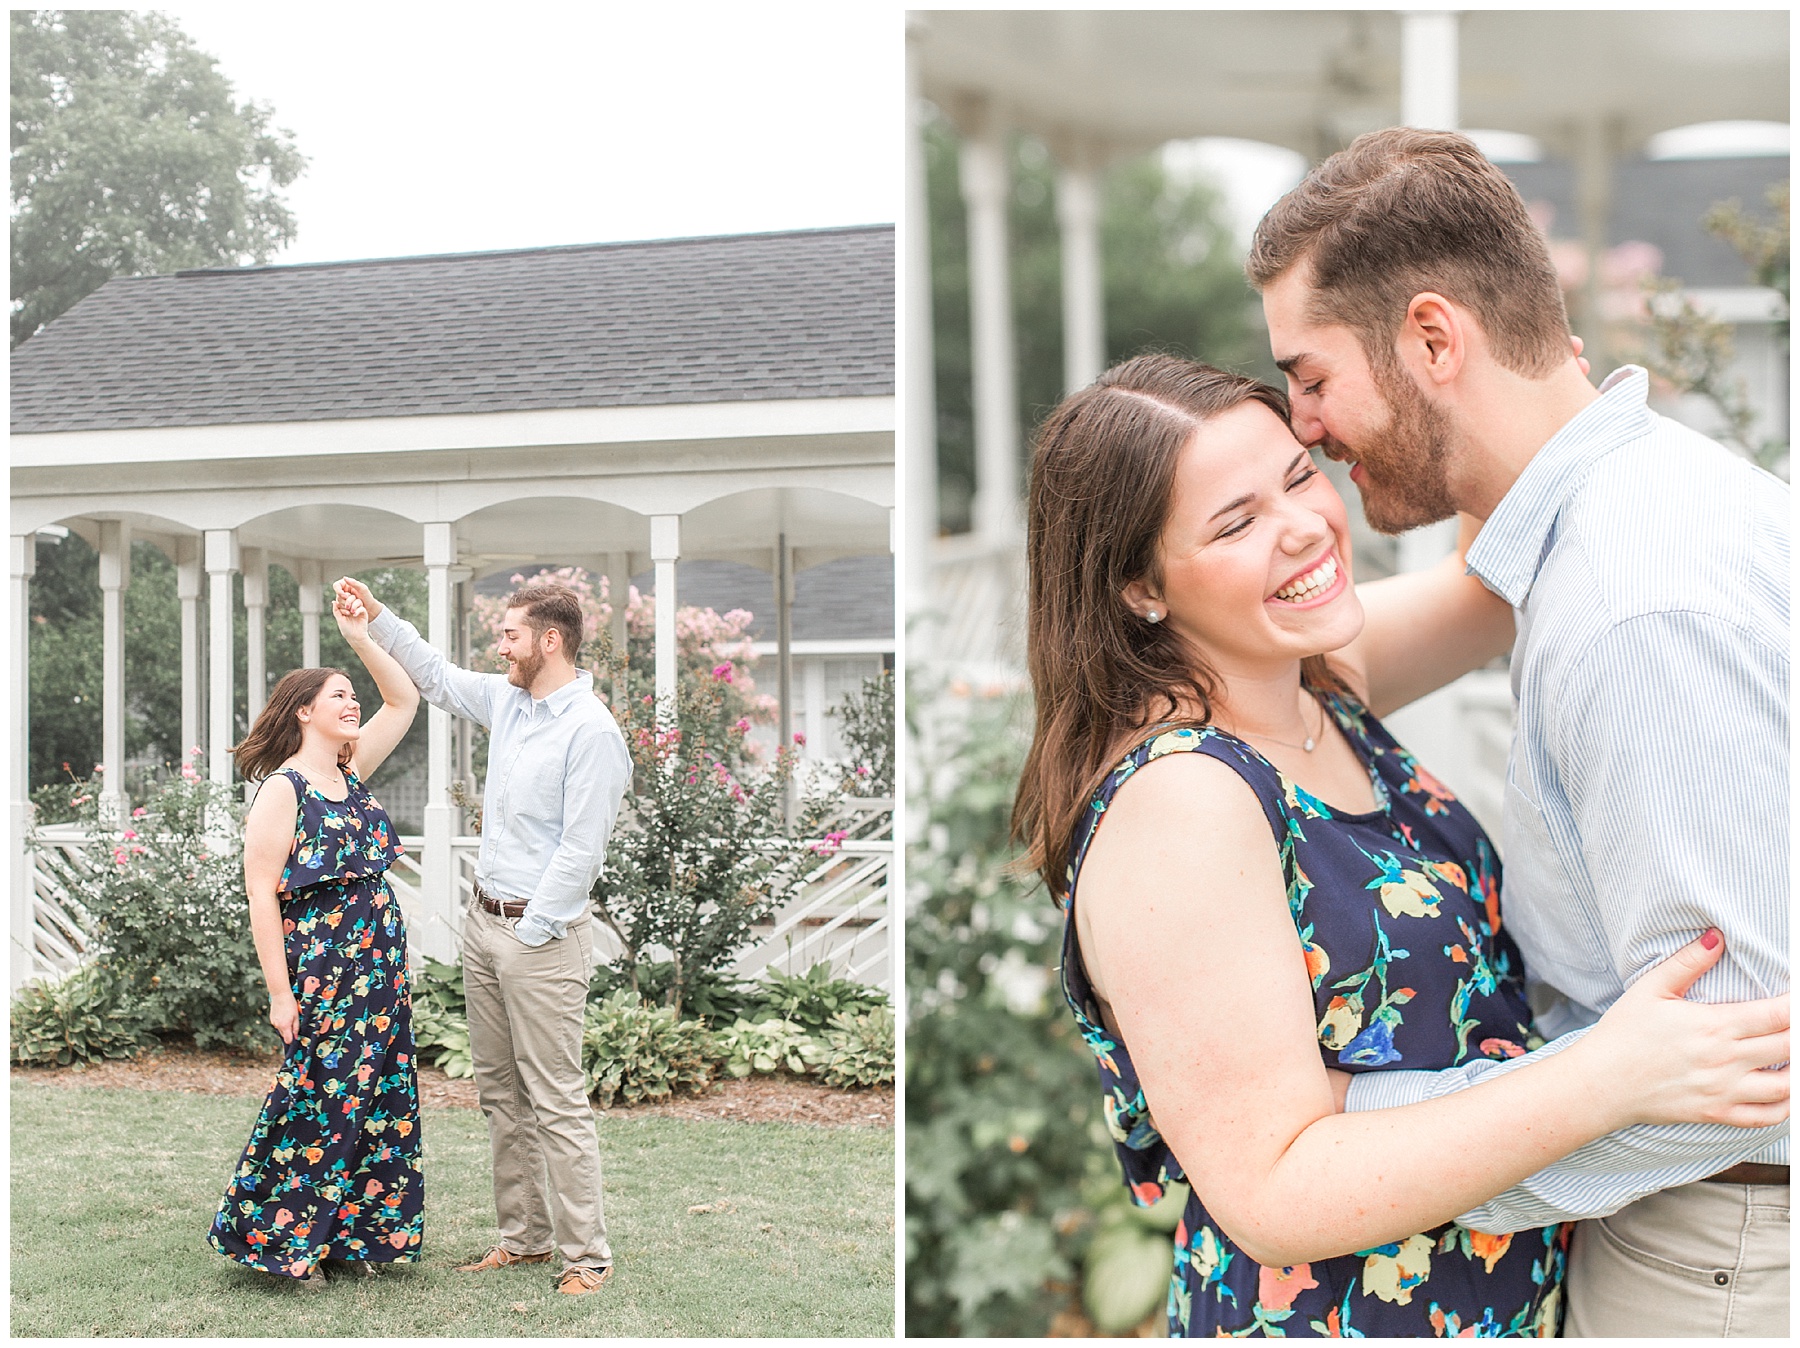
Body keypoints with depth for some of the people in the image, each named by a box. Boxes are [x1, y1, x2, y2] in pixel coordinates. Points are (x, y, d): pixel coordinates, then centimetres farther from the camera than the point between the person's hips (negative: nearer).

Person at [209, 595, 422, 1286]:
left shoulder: (350, 773, 11)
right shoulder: (282, 789, -10)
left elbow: (404, 700, 18)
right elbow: (261, 893, -13)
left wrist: (361, 635, 6)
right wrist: (281, 991, -16)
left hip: (381, 970, 8)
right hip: (323, 975, -7)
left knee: (379, 1100, 9)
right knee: (319, 1100, -2)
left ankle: (349, 1235, 20)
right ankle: (278, 1240, 11)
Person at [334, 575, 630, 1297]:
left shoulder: (591, 730, -16)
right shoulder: (507, 699, 9)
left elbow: (580, 850, -18)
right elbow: (436, 677, 29)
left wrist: (530, 933, -16)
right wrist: (377, 615, 22)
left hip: (542, 933, -9)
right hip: (484, 920, 9)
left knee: (556, 1101, -6)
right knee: (500, 1092, 13)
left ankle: (586, 1256, 1)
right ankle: (524, 1235, 23)